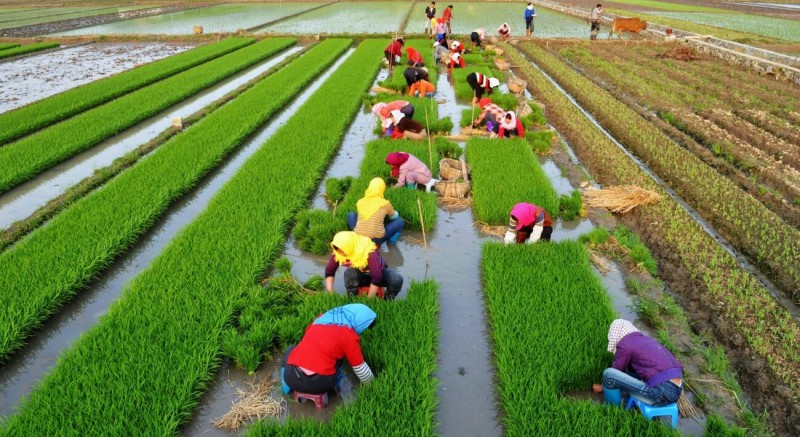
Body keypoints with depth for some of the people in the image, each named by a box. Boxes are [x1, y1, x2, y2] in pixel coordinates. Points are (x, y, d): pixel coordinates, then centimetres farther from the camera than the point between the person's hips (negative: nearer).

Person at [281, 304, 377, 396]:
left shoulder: (323, 317, 13)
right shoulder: (348, 335, -4)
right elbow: (360, 368, 2)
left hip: (292, 378, 4)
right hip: (317, 385, -3)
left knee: (291, 349, 34)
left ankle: (287, 385, 24)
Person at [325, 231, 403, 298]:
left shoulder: (370, 252, -37)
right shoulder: (338, 253, -22)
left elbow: (376, 277, -38)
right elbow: (329, 271, -11)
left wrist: (369, 298, -33)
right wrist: (330, 292, -21)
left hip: (379, 272, -2)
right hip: (361, 276, 2)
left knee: (397, 279, -33)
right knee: (349, 272, -33)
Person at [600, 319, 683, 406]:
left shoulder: (625, 344, -2)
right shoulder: (646, 340, 23)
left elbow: (616, 373, 10)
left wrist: (602, 387, 27)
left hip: (661, 393, -9)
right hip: (675, 390, 9)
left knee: (608, 373, -7)